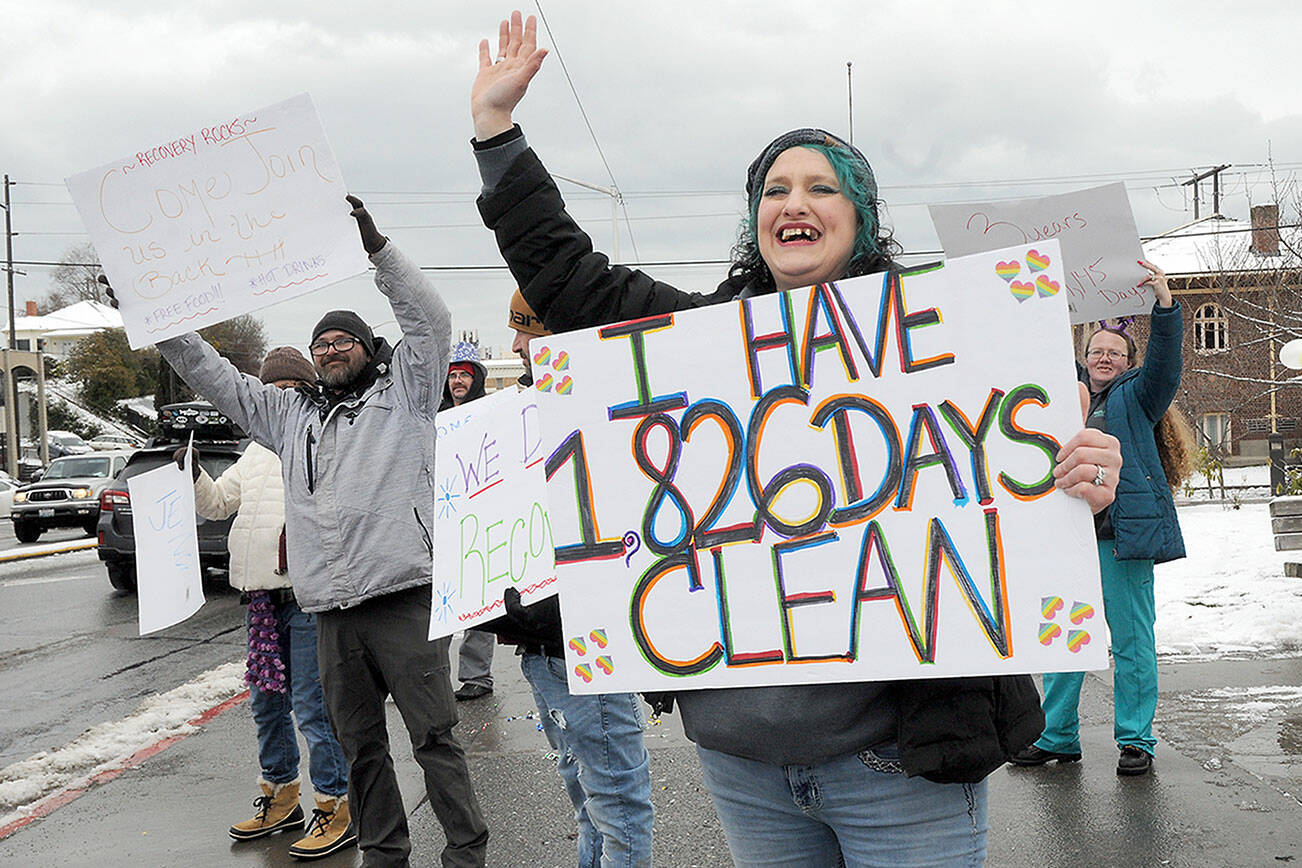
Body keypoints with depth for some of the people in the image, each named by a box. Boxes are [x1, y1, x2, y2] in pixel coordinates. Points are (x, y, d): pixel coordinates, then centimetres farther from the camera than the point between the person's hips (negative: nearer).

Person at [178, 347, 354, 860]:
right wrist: (193, 476, 6)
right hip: (263, 596, 8)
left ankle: (336, 808, 5)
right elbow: (218, 503, 24)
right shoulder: (257, 452, 20)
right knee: (266, 700, 16)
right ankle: (281, 797, 32)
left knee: (313, 704, -6)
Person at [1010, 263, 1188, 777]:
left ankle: (1135, 740, 12)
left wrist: (1164, 304, -24)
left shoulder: (1138, 395, 6)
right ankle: (1057, 737, 17)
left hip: (1124, 531, -4)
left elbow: (1164, 362, -11)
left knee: (1131, 638, 1)